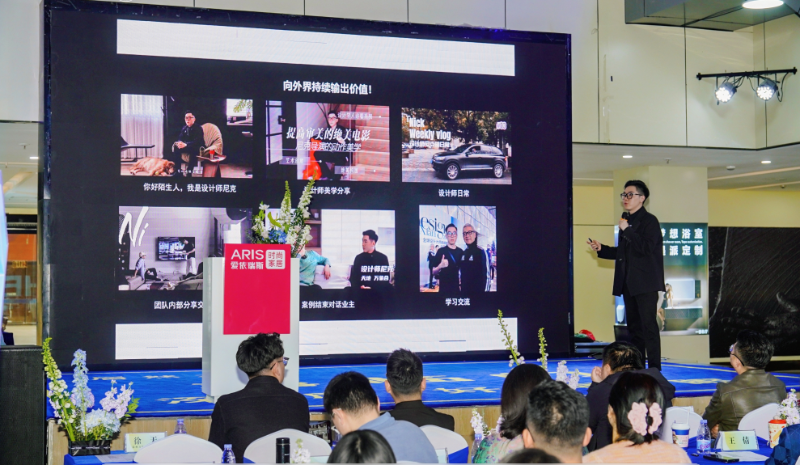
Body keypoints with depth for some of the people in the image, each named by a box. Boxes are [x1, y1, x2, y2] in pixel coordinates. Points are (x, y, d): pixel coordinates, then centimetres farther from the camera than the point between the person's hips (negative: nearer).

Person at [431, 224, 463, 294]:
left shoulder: (461, 252, 8)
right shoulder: (441, 251, -5)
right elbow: (434, 271, -7)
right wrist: (440, 266, -27)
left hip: (458, 287, 4)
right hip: (445, 288, -4)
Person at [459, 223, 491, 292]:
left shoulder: (481, 252, -9)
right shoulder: (463, 253, 9)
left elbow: (487, 275, -12)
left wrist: (485, 290, -15)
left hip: (478, 289, -6)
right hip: (464, 290, 6)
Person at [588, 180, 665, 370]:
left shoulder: (649, 220, -8)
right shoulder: (627, 220, 16)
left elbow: (647, 248, -21)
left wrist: (627, 230, -19)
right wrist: (601, 249, 11)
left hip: (645, 282, -8)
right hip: (629, 283, 9)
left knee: (648, 325, -10)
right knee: (634, 326, 12)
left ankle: (654, 368, -8)